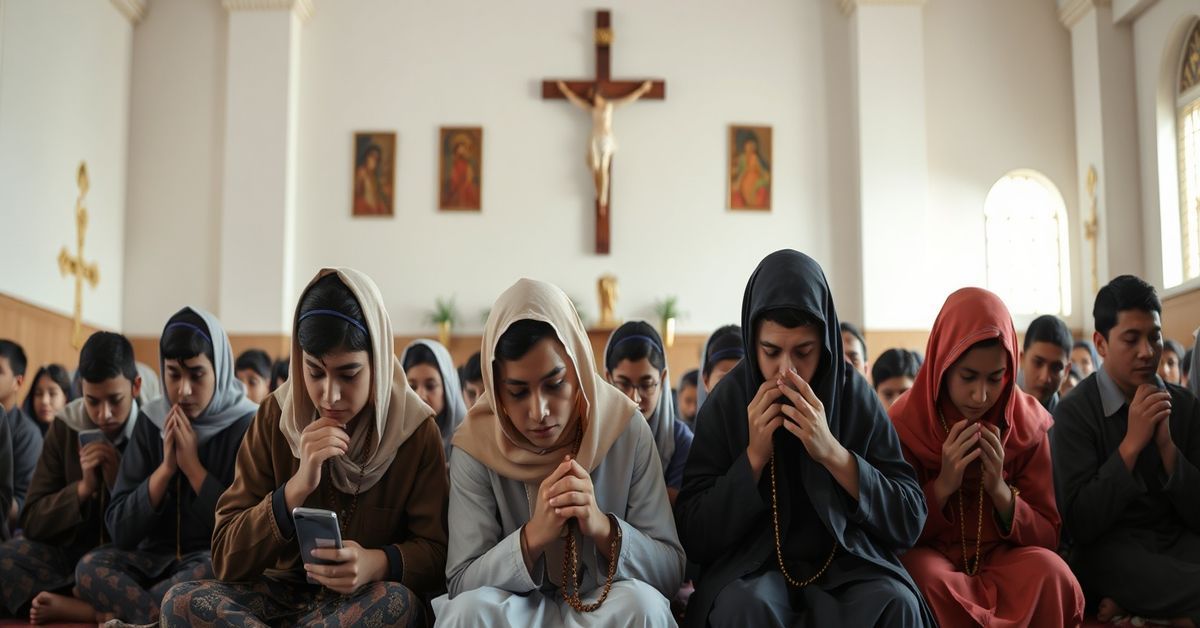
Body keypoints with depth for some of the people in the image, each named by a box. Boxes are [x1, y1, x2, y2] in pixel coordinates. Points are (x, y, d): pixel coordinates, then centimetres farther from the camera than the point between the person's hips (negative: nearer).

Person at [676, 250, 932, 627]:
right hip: (752, 566, -1)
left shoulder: (857, 397, -2)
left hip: (848, 560, 1)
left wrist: (833, 453, -19)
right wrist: (754, 457, -17)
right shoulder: (724, 405, -4)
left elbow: (910, 523, -6)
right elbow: (694, 538, -5)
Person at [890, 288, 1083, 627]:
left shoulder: (1027, 423, -3)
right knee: (918, 572, -36)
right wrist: (942, 486, -21)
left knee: (1048, 569, -32)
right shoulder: (905, 422, -8)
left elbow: (1048, 537, 0)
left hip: (1004, 560, 2)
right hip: (931, 558, -1)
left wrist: (1000, 490, -19)